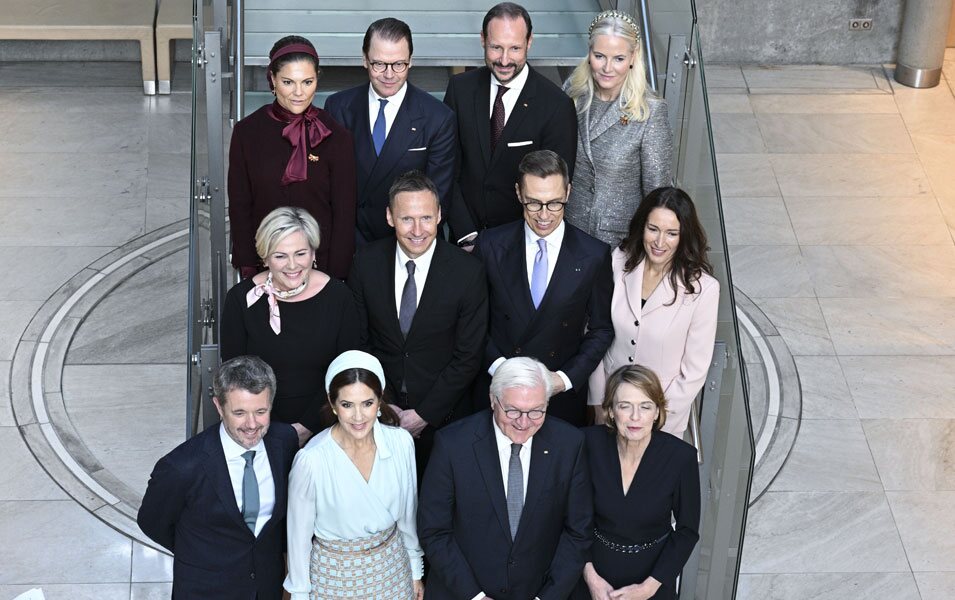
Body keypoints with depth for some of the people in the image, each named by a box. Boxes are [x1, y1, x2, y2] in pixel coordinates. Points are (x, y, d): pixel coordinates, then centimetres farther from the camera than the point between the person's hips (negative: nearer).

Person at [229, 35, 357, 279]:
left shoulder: (336, 137, -6)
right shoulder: (247, 132, -2)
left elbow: (344, 214, -4)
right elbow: (239, 207, 1)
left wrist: (335, 276, -8)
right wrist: (247, 269, -3)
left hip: (320, 262, -1)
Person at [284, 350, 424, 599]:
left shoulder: (401, 442, -15)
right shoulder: (311, 460, -25)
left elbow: (407, 512, 1)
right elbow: (299, 533, -11)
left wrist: (416, 570, 10)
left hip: (392, 567, 3)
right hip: (335, 575, -3)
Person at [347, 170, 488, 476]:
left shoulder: (468, 271, -16)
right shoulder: (367, 262, -9)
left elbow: (468, 356, -11)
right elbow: (358, 342, -1)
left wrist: (424, 414, -13)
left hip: (442, 416, -2)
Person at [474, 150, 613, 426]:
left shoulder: (594, 255, -8)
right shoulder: (491, 245, -6)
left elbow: (601, 329, 0)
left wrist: (567, 377, -11)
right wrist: (497, 365, -12)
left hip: (563, 395, 0)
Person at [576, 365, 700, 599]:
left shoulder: (681, 456, -20)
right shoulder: (590, 443, -18)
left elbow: (688, 530, -9)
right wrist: (590, 576, -13)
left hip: (652, 574, -1)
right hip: (596, 568, 1)